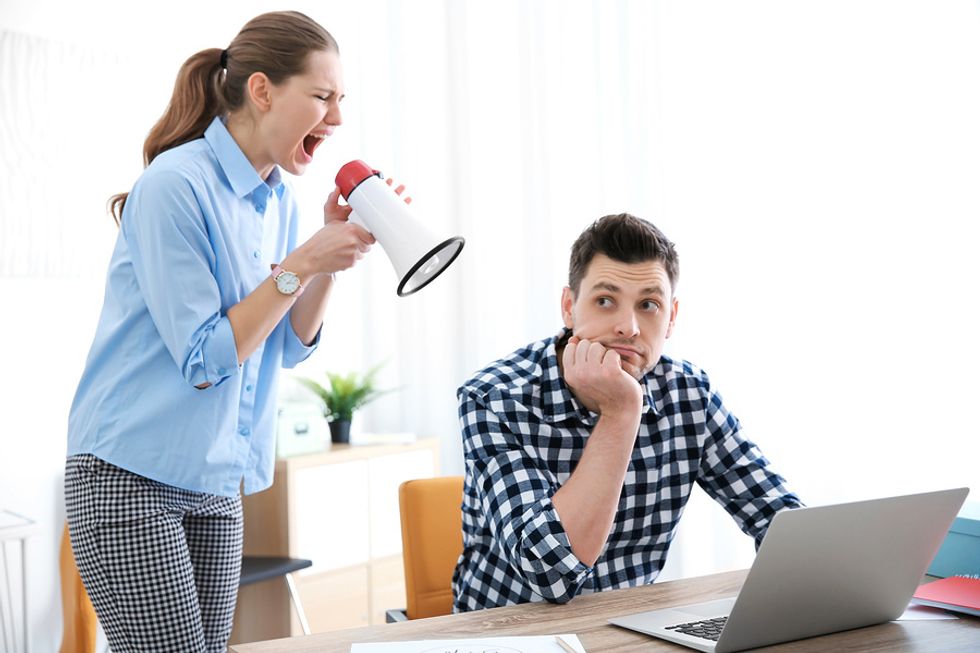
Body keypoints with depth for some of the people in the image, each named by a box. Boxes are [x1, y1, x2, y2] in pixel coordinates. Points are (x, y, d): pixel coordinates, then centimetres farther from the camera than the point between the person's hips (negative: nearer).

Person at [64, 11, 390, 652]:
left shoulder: (279, 199, 8)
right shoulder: (176, 185, -16)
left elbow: (290, 346, 8)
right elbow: (204, 360, -18)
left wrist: (336, 248, -4)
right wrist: (302, 264, -20)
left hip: (218, 486, 8)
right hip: (132, 479, -7)